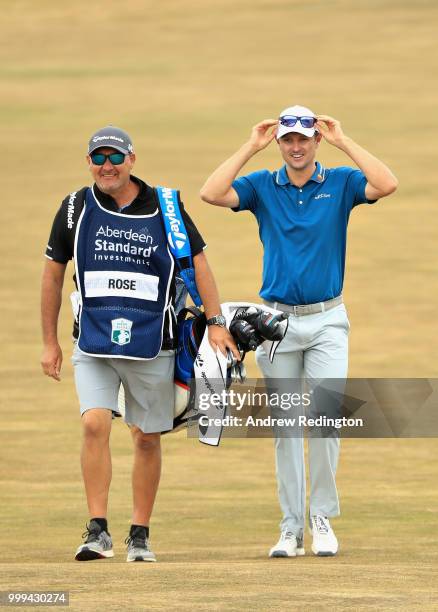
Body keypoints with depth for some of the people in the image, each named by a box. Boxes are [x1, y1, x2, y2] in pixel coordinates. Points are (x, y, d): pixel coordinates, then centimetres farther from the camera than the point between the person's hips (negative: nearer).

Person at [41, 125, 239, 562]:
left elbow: (198, 263, 5)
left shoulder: (165, 208, 1)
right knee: (95, 424, -17)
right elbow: (53, 275, 11)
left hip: (151, 345, 0)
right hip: (93, 344, 0)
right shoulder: (76, 208, 3)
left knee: (147, 439, 5)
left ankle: (140, 536, 16)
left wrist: (215, 323, -5)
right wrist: (50, 342, 11)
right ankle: (98, 531, -15)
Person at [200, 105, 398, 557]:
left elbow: (386, 185, -17)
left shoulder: (341, 183, 2)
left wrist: (343, 141, -13)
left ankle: (322, 516, 1)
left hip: (327, 321, -1)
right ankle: (291, 527, 8)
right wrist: (251, 147, -9)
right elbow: (211, 194, -11)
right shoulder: (262, 186, 4)